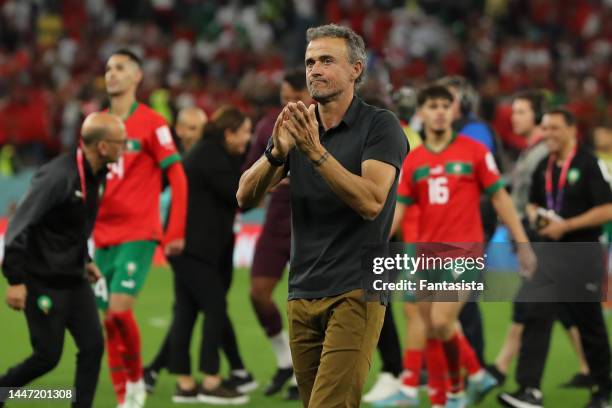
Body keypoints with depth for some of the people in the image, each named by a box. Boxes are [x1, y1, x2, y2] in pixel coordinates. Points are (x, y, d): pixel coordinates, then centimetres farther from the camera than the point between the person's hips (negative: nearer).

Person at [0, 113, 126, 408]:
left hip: (74, 280, 8)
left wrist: (85, 260, 15)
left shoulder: (95, 175, 4)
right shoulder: (59, 176, -23)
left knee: (93, 345, 0)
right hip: (43, 281, -8)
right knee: (48, 355, -1)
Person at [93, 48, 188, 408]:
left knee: (120, 310, -18)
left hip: (138, 234, -5)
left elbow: (178, 179, -5)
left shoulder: (152, 123, -4)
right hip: (102, 236, 5)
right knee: (109, 318, 3)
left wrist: (176, 233, -10)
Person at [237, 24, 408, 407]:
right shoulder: (296, 127, 11)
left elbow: (371, 202, -19)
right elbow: (246, 196, 1)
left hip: (355, 293, -6)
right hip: (302, 294, 6)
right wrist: (277, 152, -18)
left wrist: (316, 152, -26)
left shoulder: (379, 125, -5)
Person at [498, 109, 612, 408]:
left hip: (583, 255, -5)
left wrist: (566, 225, -18)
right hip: (550, 254, 5)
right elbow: (532, 204, 23)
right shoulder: (543, 168, 10)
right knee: (535, 317, -9)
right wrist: (535, 216, 0)